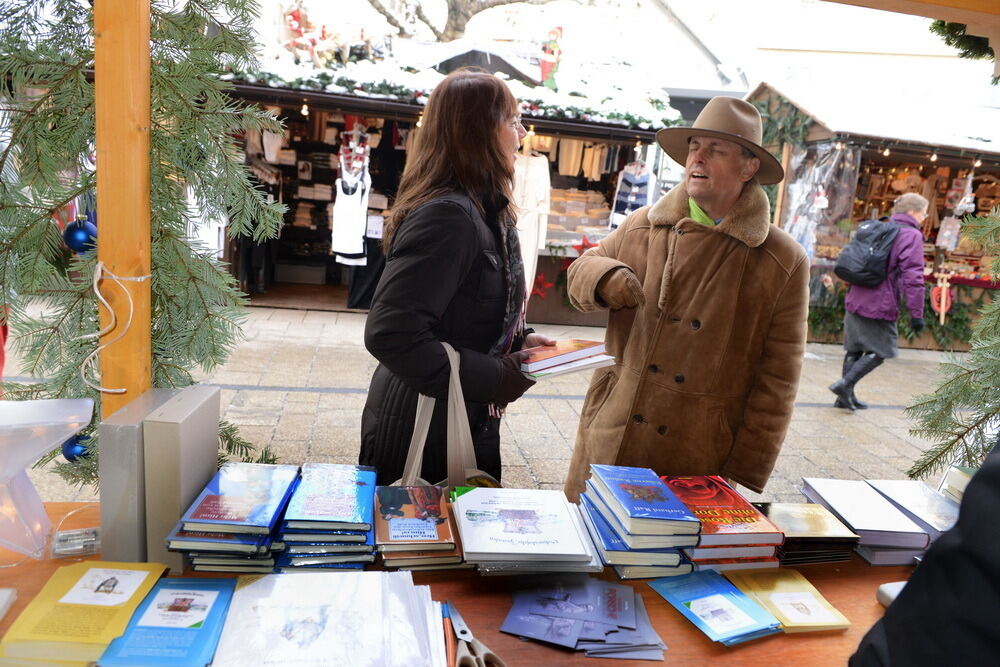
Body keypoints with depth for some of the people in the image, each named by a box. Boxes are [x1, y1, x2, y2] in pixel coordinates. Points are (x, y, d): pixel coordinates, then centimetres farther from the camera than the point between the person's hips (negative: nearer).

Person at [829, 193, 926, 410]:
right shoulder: (912, 235, -7)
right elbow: (913, 277, -15)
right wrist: (916, 313, -14)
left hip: (855, 301, 7)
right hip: (880, 306, -7)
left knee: (854, 350, 13)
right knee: (880, 351, 6)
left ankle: (846, 397, 18)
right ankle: (845, 384, -6)